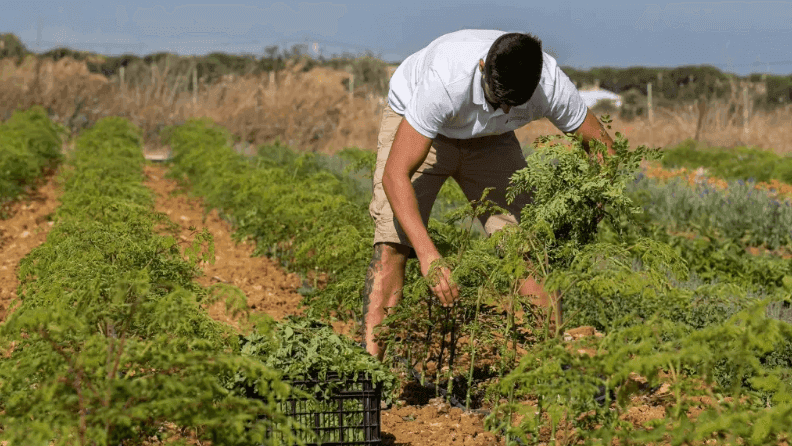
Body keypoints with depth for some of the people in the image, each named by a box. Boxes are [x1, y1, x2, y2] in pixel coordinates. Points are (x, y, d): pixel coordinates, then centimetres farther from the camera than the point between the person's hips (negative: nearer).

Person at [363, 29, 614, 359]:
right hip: (412, 120, -3)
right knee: (392, 242, -20)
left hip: (488, 139, 3)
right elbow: (395, 175, -43)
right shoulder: (445, 81, -44)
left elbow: (602, 146, -14)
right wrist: (427, 254, -54)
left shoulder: (551, 85, -32)